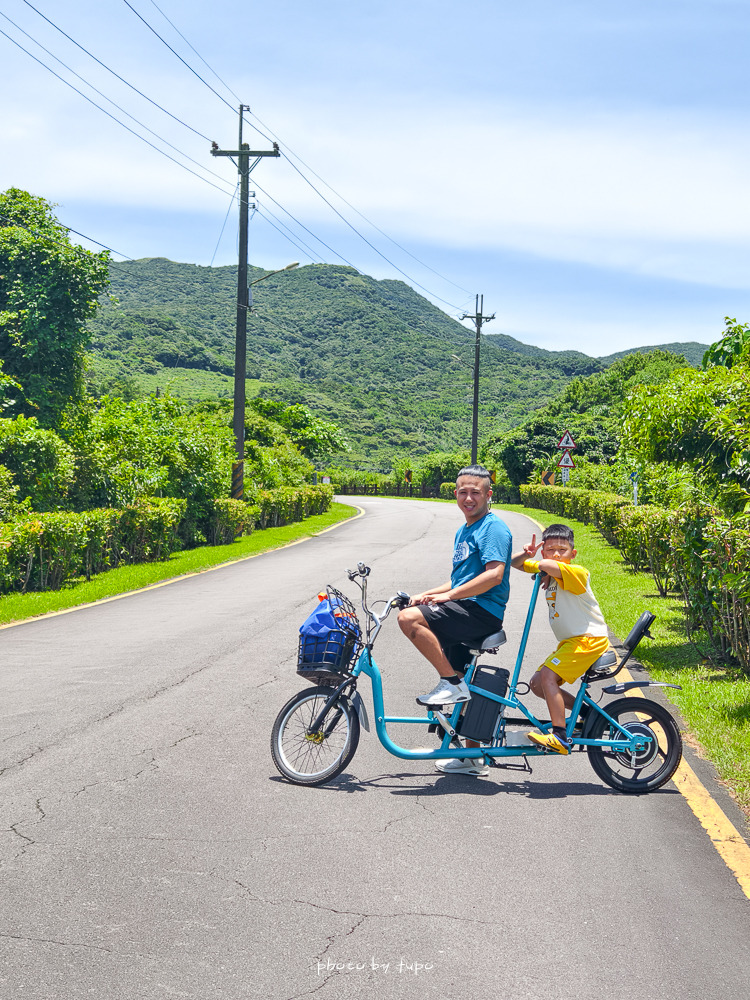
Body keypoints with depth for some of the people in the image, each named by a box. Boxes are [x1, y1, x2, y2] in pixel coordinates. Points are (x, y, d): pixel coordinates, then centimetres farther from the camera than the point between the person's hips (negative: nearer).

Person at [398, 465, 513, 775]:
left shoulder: (494, 528, -8)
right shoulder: (464, 531, 22)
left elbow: (494, 575, -22)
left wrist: (448, 596, -21)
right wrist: (426, 594, 13)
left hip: (482, 613, -10)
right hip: (465, 615, 10)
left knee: (409, 618, -24)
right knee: (462, 689, 13)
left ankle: (451, 683, -17)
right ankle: (473, 758, 23)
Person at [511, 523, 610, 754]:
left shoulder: (576, 573, -18)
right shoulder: (547, 571, 8)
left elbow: (550, 565, -39)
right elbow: (515, 563, 16)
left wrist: (540, 566, -15)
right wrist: (526, 555, -7)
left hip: (589, 639, -10)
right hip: (570, 640, 10)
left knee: (547, 675, -22)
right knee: (537, 684, 9)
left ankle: (560, 738, -22)